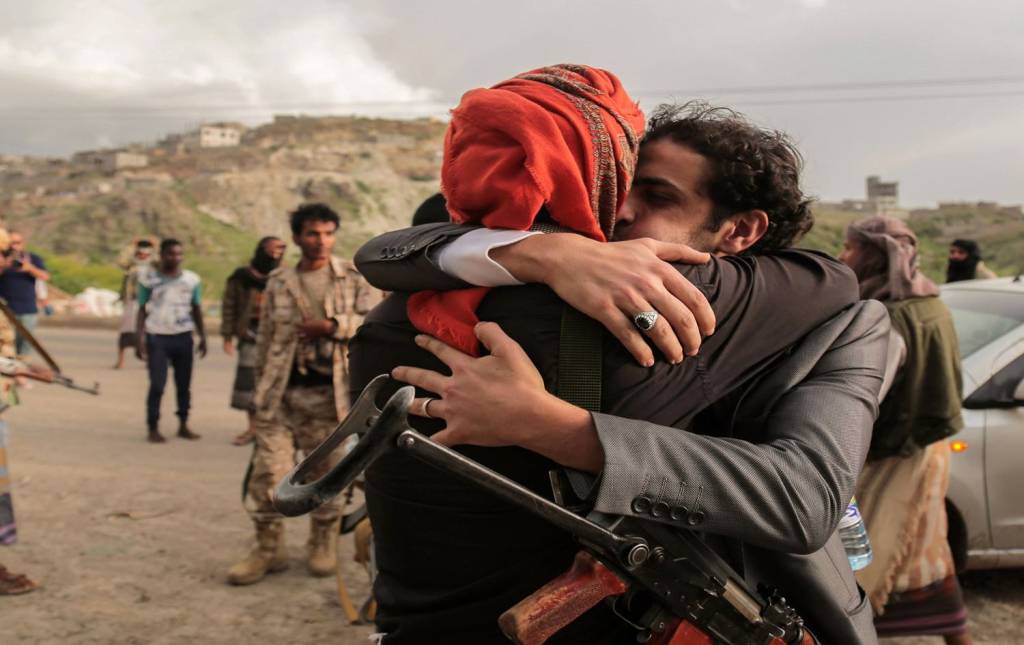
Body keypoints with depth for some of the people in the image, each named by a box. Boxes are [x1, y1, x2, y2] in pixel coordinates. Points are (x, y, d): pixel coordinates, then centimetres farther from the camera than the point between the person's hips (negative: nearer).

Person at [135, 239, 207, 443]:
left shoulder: (192, 279, 6)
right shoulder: (149, 279, 1)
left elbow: (197, 309, 13)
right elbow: (142, 310, 4)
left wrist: (202, 337, 9)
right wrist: (140, 339, -4)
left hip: (183, 337, 2)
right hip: (157, 337, -2)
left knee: (184, 384, 6)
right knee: (157, 385, -5)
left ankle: (183, 425, 17)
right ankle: (152, 428, 3)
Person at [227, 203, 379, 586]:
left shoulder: (352, 277, 5)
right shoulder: (278, 283, 10)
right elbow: (265, 341, 13)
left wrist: (330, 325, -15)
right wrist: (261, 393, 12)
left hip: (328, 392, -1)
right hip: (282, 392, 1)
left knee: (326, 472, 8)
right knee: (267, 471, -2)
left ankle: (322, 545, 25)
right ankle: (268, 549, 12)